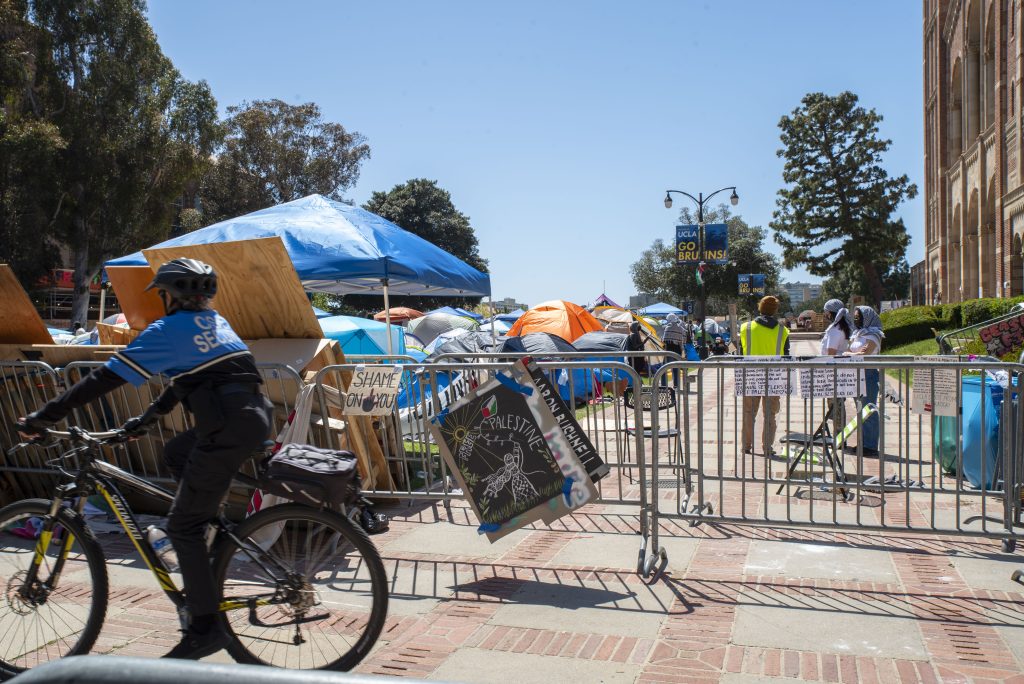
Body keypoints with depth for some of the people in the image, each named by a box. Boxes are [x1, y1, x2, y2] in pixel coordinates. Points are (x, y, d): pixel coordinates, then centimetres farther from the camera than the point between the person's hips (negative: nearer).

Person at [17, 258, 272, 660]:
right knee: (176, 454, 30)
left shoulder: (168, 329, -1)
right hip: (255, 416, 9)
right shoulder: (215, 322, 23)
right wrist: (148, 417, 39)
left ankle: (204, 627, 5)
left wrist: (44, 417, 3)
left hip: (227, 430, -8)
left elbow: (107, 378, -3)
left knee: (182, 525, 3)